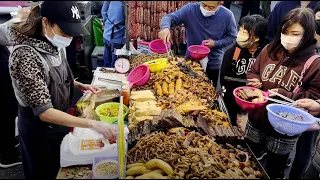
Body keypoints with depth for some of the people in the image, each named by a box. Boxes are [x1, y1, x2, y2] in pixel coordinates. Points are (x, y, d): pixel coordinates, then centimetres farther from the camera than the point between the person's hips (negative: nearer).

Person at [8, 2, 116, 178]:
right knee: (47, 173, 18)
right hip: (40, 130, -7)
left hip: (60, 121, 7)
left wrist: (80, 85, -5)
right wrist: (92, 124, -38)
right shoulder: (25, 55, -30)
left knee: (62, 170, 27)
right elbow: (44, 112, -33)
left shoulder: (54, 45, -7)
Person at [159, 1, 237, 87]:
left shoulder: (227, 15, -16)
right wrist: (165, 28, -42)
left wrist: (216, 43, -21)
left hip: (213, 64, 0)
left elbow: (232, 37, -5)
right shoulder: (190, 9, -18)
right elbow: (170, 17, -19)